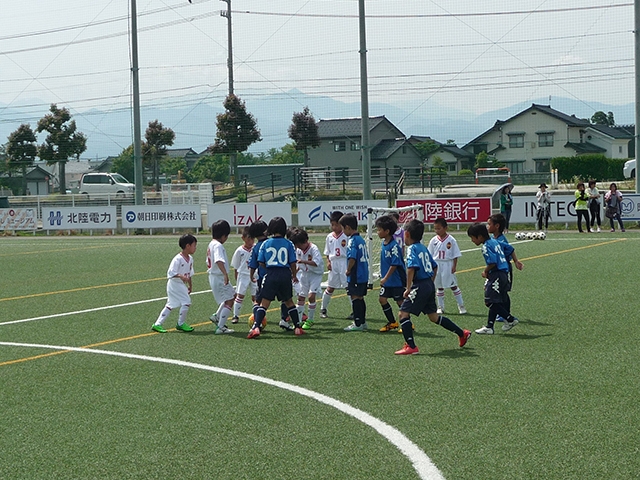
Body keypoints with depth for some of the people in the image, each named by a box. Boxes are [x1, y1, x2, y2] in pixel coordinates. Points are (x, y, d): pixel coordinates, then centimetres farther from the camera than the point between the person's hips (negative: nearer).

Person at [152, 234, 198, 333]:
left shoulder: (190, 258, 6)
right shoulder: (178, 259, -21)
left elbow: (189, 274, 17)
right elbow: (171, 272, -26)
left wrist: (189, 286, 22)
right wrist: (181, 276, -39)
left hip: (181, 285, 9)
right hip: (174, 283, -9)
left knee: (170, 305, 11)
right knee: (186, 302, -9)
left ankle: (157, 324, 15)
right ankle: (181, 324, 6)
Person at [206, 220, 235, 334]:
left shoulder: (211, 244, 12)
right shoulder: (218, 246, -19)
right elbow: (219, 261, -35)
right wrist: (225, 274, -45)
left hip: (213, 276, 10)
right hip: (219, 277, -10)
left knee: (232, 295, 23)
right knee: (229, 301, -4)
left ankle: (217, 316, 22)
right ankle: (220, 327, -5)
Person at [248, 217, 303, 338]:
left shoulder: (265, 244, 1)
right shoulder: (288, 244, 0)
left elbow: (261, 263, 1)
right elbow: (292, 263, 1)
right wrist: (294, 275, 18)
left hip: (270, 275, -1)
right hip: (285, 275, 1)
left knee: (264, 303, -1)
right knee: (289, 302, 17)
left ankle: (256, 327, -15)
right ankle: (297, 327, 20)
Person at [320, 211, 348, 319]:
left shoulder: (346, 236, -6)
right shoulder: (330, 237, 9)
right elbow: (327, 252, 16)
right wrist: (328, 262, 1)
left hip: (345, 262, -4)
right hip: (333, 264, 4)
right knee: (330, 287, 11)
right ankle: (323, 309, 22)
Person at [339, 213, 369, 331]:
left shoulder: (352, 241, -15)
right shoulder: (361, 239, 13)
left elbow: (352, 258, -26)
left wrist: (348, 270, -10)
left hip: (355, 276, -9)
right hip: (364, 275, 9)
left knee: (355, 298, -3)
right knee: (360, 298, 15)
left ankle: (357, 324, -1)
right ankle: (362, 322, 22)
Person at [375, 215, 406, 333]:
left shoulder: (394, 246, -21)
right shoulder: (384, 243, 6)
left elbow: (395, 264, -23)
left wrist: (385, 278, -21)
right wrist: (383, 277, 18)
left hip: (397, 280, -9)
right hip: (387, 280, 9)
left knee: (400, 301, 0)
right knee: (382, 298, 6)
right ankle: (392, 322, 18)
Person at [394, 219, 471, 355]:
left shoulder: (412, 248, -11)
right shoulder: (423, 248, 15)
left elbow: (411, 267, -26)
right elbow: (434, 266, 22)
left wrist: (408, 288, -22)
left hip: (420, 286, -9)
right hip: (429, 285, 9)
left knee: (403, 313, -7)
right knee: (433, 316, 21)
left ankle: (411, 346, -13)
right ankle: (462, 333, 30)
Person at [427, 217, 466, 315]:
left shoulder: (451, 240, -6)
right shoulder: (433, 241, 2)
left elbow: (455, 255, -3)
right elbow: (430, 255, 6)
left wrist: (454, 266, -9)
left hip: (448, 265, -3)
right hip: (436, 265, 3)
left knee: (453, 286, -1)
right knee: (439, 287, 10)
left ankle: (461, 306, 6)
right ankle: (440, 307, 19)